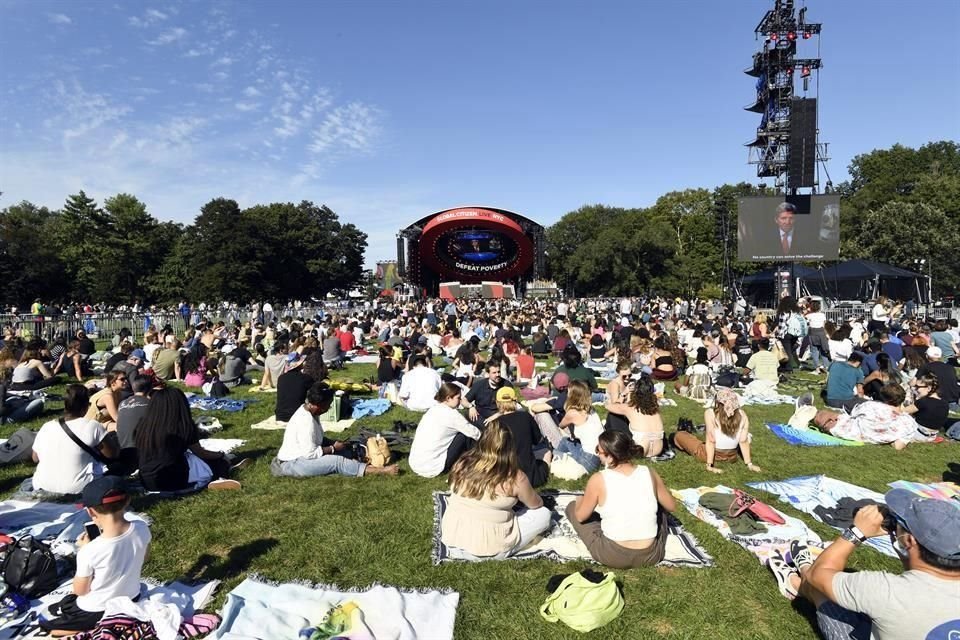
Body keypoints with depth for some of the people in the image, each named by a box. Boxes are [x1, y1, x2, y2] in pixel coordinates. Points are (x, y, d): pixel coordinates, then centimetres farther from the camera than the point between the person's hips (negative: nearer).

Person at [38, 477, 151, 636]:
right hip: (132, 599, 6)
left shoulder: (90, 551, -33)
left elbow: (80, 591, -12)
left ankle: (96, 627, 4)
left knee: (45, 622, 21)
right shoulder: (142, 528, -21)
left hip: (97, 611, -6)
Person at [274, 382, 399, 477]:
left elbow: (317, 438, 15)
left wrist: (333, 443, -2)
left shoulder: (310, 411, 3)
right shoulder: (306, 421, -27)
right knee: (336, 461, -25)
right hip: (292, 463, -11)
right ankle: (382, 471, -29)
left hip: (302, 455, 11)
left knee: (345, 451, -1)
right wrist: (333, 448, -15)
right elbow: (311, 453, -28)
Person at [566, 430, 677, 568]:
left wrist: (580, 501, 19)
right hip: (651, 556, 4)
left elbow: (580, 517, -3)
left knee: (572, 507, 16)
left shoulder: (599, 480, -18)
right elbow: (671, 506, 8)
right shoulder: (649, 473, -8)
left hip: (613, 557, -3)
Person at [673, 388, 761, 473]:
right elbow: (744, 441, -10)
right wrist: (749, 464, -1)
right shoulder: (742, 415, -13)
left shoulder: (710, 413, -23)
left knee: (678, 435, 14)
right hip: (732, 457, 4)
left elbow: (711, 441, -21)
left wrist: (709, 465, -15)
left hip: (707, 455, -4)